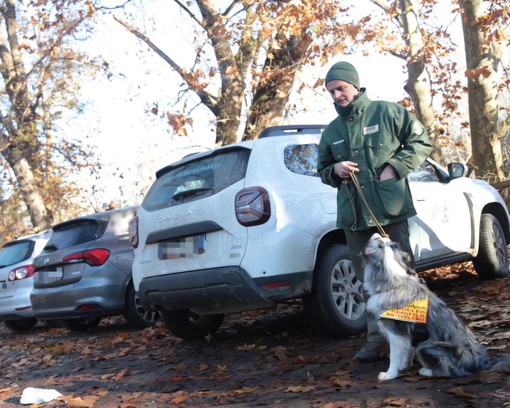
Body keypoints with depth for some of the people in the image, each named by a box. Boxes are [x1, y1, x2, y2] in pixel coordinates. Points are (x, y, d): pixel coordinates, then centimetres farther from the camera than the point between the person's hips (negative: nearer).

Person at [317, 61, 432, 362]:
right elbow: (323, 170, 21)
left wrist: (394, 166, -10)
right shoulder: (331, 131, 14)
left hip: (392, 210, -4)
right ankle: (376, 339, 19)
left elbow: (421, 142, 3)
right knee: (368, 280, 9)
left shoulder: (388, 112, 1)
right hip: (354, 216, 4)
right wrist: (335, 170, -2)